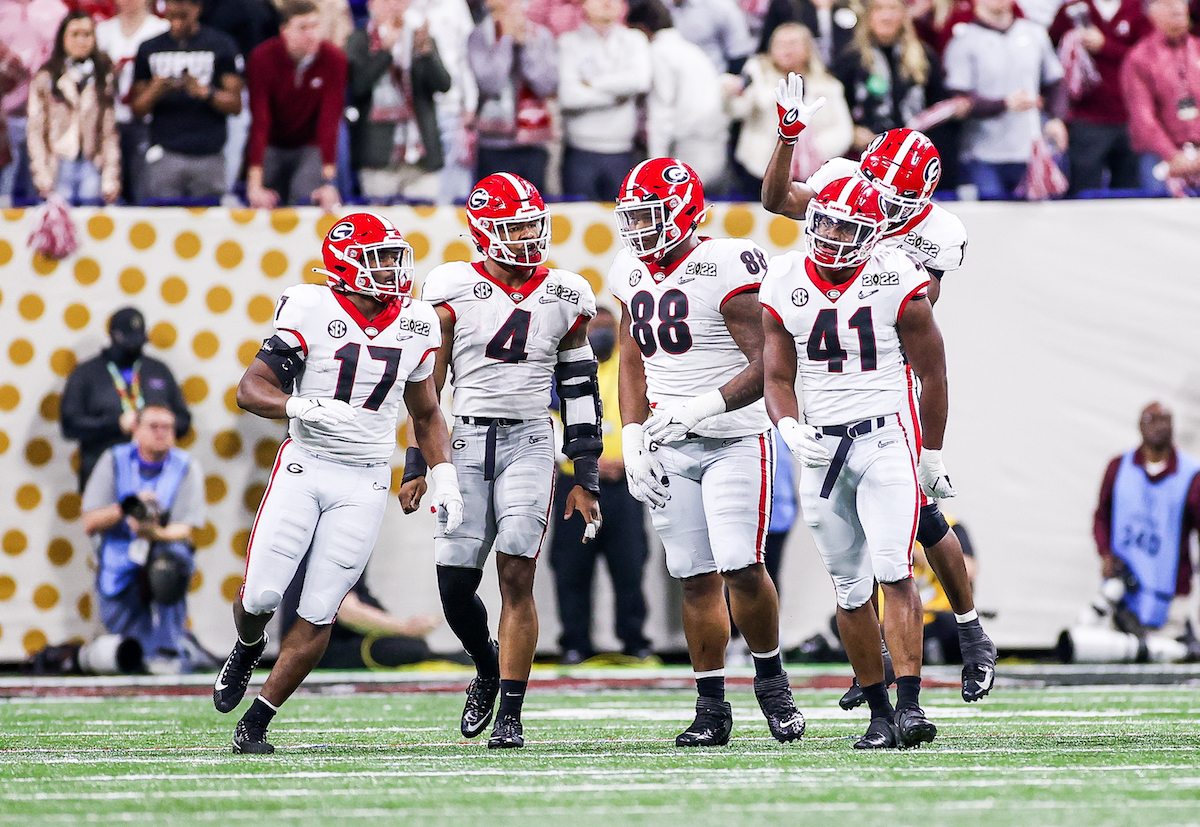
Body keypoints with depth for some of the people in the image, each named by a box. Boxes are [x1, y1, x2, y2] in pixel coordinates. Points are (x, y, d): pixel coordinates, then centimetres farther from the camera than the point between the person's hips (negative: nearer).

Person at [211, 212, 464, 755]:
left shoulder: (415, 325, 4)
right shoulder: (311, 313, -10)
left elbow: (426, 413, 17)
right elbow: (250, 390, -13)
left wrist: (444, 474, 4)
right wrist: (307, 408, -31)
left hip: (365, 482, 2)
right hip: (304, 466, -2)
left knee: (319, 615, -4)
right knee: (260, 595, -6)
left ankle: (255, 724, 8)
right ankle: (248, 649, 32)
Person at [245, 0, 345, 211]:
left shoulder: (334, 59, -18)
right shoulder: (263, 58, -19)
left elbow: (329, 122, -22)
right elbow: (259, 122, -25)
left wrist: (330, 182, -28)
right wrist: (255, 185, -31)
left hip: (311, 146, 0)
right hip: (271, 145, 0)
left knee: (308, 199, -24)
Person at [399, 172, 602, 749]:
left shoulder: (564, 299, 6)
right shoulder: (455, 293, 0)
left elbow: (581, 393, 10)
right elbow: (427, 385, 3)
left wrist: (587, 479, 7)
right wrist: (416, 467, -2)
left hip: (530, 442, 0)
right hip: (467, 442, 0)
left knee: (517, 576, -11)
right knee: (455, 584, -1)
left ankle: (510, 714, -7)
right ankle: (487, 669, 29)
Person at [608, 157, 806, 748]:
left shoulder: (725, 268, -14)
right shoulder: (632, 275, 8)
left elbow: (766, 364, -18)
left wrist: (698, 408, -26)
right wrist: (633, 444, 7)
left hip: (735, 439, -6)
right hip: (670, 450, 6)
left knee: (741, 566, -15)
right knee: (697, 579, 4)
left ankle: (771, 680, 6)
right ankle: (712, 710, 9)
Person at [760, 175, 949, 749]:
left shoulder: (896, 281, -8)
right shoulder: (785, 284, 1)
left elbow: (931, 372, 2)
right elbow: (777, 377, 6)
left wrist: (932, 456, 7)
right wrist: (790, 429, -14)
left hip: (885, 439, -3)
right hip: (820, 449, 3)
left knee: (893, 571, -18)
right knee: (851, 590, 5)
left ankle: (910, 704, -19)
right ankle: (879, 712, 13)